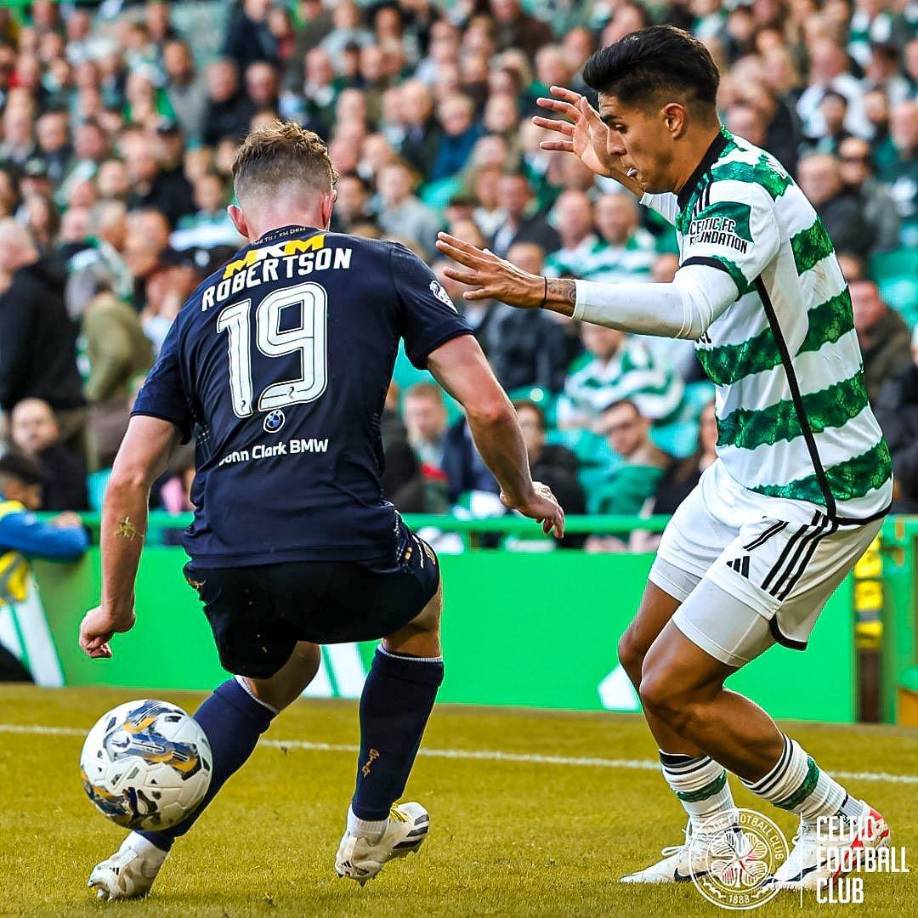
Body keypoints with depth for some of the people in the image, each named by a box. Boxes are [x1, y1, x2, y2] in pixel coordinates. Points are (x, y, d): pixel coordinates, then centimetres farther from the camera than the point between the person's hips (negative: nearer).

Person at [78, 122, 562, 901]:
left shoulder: (202, 306, 21)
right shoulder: (384, 268, 14)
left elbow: (129, 478, 17)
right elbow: (486, 406, 5)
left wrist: (116, 604, 29)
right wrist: (522, 492, 25)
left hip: (225, 569, 3)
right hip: (343, 550, -3)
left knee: (274, 677, 36)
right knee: (418, 607, 33)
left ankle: (142, 849, 22)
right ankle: (371, 830, 37)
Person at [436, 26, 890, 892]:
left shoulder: (746, 187, -23)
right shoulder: (719, 179, 6)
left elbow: (689, 306, -44)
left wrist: (546, 292, -50)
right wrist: (619, 173, 28)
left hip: (813, 489, -10)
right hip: (743, 474, 10)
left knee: (674, 685, -9)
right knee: (644, 656, 16)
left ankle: (837, 820, 8)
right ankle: (714, 838, 33)